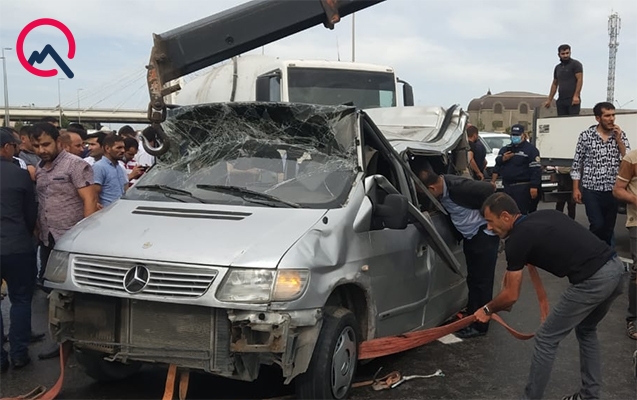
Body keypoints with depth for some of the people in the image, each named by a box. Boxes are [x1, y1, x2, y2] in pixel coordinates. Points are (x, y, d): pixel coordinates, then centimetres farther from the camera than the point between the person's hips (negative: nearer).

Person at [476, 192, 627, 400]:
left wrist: (488, 309, 21)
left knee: (546, 339, 7)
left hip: (593, 281, -9)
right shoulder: (544, 215, 20)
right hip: (617, 268, 9)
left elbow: (511, 297, 4)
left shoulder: (517, 240, -2)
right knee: (586, 331, 29)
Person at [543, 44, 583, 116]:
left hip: (573, 100, -6)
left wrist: (576, 96, -18)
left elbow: (580, 80, -8)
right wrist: (549, 100, 18)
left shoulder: (575, 64, 1)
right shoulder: (557, 67, 19)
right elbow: (554, 84, 24)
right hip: (561, 100, 6)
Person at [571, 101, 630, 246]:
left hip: (613, 190, 3)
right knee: (597, 226, -10)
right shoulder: (586, 136, -4)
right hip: (591, 190, -3)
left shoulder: (620, 135, 4)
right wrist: (576, 189, -3)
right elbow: (577, 164, 0)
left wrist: (618, 140, -10)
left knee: (609, 228, 9)